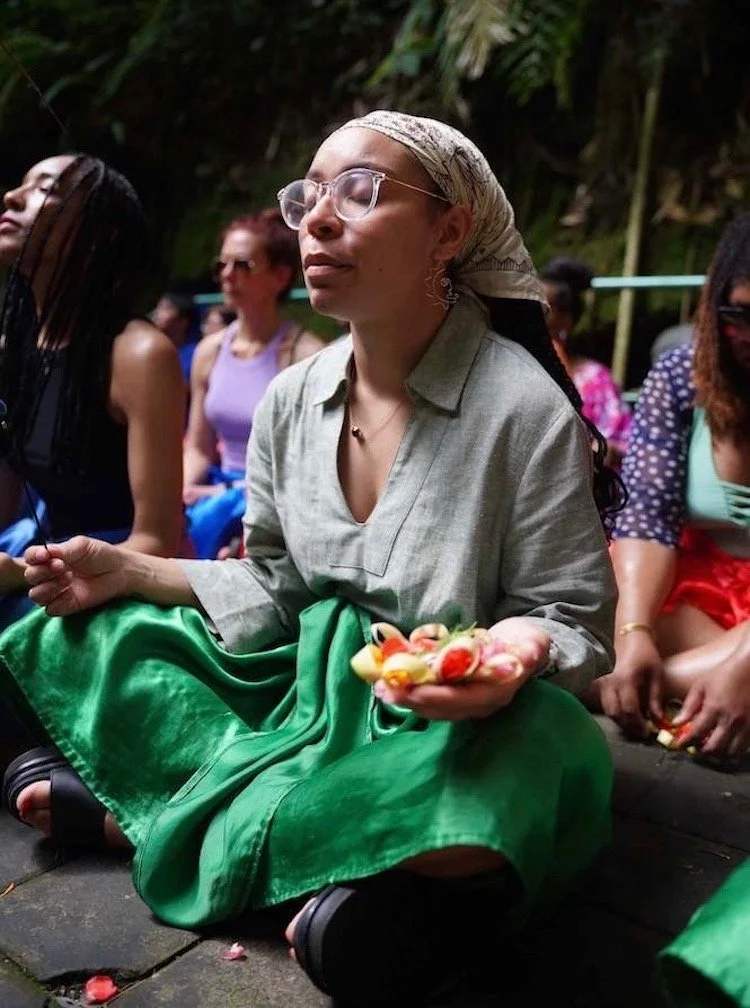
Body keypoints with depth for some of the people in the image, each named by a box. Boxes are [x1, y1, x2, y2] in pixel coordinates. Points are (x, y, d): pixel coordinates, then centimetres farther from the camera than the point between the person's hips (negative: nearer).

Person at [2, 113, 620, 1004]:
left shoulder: (526, 410, -17)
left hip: (446, 726, -4)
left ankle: (145, 811, -16)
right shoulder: (291, 398, 0)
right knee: (84, 638, -2)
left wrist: (517, 655, -33)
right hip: (304, 689, 5)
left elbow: (573, 625, -11)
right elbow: (270, 588, 8)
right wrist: (129, 572, -2)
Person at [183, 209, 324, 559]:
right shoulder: (210, 350, 8)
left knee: (205, 522, -32)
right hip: (223, 491, 5)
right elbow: (198, 449, 13)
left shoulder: (306, 356, -11)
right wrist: (179, 491, -7)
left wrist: (231, 491, -17)